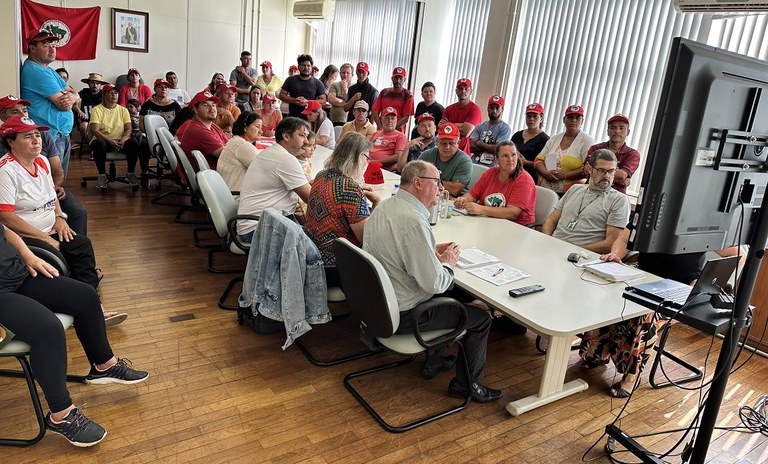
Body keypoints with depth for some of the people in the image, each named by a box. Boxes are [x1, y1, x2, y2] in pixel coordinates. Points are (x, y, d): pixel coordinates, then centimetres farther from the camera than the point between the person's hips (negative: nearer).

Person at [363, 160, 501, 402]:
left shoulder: (384, 206, 2)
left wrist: (432, 251, 8)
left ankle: (434, 361, 39)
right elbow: (434, 283, -27)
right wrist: (448, 263, -6)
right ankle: (467, 385, 23)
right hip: (401, 316, -9)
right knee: (481, 318, 5)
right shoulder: (413, 221, -28)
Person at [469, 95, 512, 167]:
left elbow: (497, 150, -11)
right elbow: (471, 147, 3)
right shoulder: (480, 126, 13)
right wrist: (489, 148, -7)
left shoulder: (505, 128, 0)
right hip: (474, 164, 3)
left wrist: (478, 143, 0)